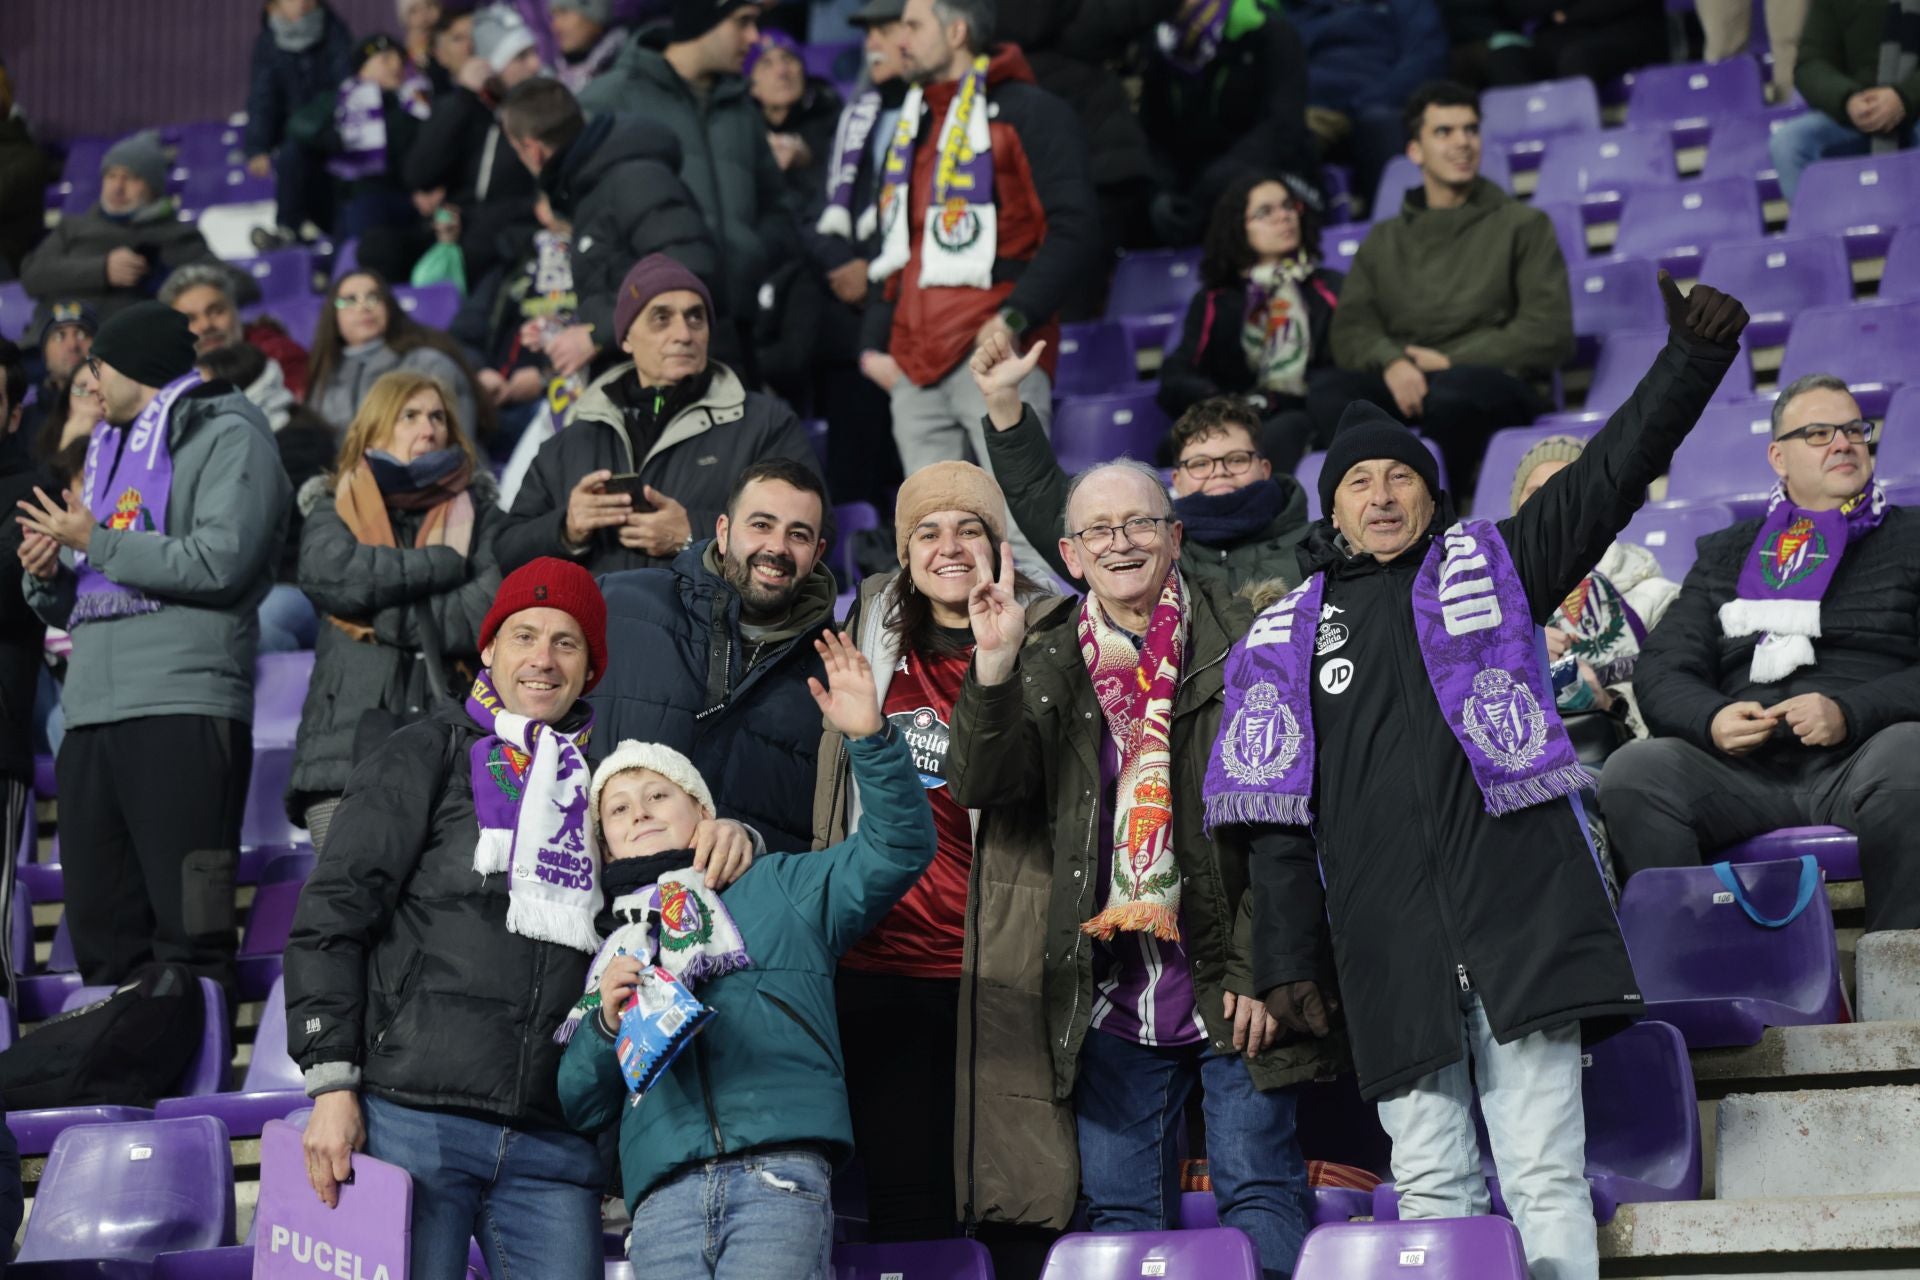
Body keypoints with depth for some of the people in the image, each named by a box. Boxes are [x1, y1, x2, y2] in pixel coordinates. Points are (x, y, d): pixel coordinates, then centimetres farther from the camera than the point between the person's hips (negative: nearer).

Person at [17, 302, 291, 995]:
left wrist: (95, 541, -5)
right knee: (101, 932, 6)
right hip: (91, 710, 8)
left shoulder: (226, 437, 3)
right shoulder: (112, 450, 29)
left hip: (183, 709, -8)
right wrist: (48, 576, 7)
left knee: (189, 932, -12)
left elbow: (219, 562, -14)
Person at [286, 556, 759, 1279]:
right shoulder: (429, 757, 8)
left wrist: (732, 835, -1)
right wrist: (331, 1082, -7)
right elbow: (331, 917, 3)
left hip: (554, 1139, 3)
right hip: (416, 1118, -3)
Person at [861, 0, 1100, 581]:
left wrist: (1017, 317, -17)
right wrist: (875, 339, 16)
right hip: (916, 364, 7)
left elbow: (1074, 229, -7)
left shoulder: (1028, 113, 1)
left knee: (1022, 534, -13)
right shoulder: (912, 127, 24)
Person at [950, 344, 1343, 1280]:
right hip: (1109, 991, 3)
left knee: (1260, 1193, -1)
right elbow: (979, 786, -2)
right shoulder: (1047, 659, 9)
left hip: (1230, 983, -3)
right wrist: (994, 669, -17)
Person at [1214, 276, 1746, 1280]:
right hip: (1387, 947, 2)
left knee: (1546, 1179, -5)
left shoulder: (1490, 565, 13)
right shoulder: (1286, 637, 16)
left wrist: (1694, 356, -9)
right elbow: (1278, 812, 13)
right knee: (1429, 1187, 2)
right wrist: (1286, 960, 6)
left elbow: (1615, 470, 4)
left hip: (1520, 913, -2)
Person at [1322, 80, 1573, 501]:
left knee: (1450, 392, -40)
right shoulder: (1383, 242, 24)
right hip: (1403, 387, 2)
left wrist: (1450, 361, -6)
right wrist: (1391, 363, -13)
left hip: (1498, 385, -2)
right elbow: (1350, 330, 11)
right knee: (1328, 398, -31)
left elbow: (1550, 333, 2)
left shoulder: (1523, 225, 14)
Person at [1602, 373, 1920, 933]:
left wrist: (1850, 713, -15)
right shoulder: (1724, 555, 26)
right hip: (1746, 772, 3)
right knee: (1632, 772, -26)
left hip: (1859, 759, -2)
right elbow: (1661, 670, 15)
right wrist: (1712, 719, -7)